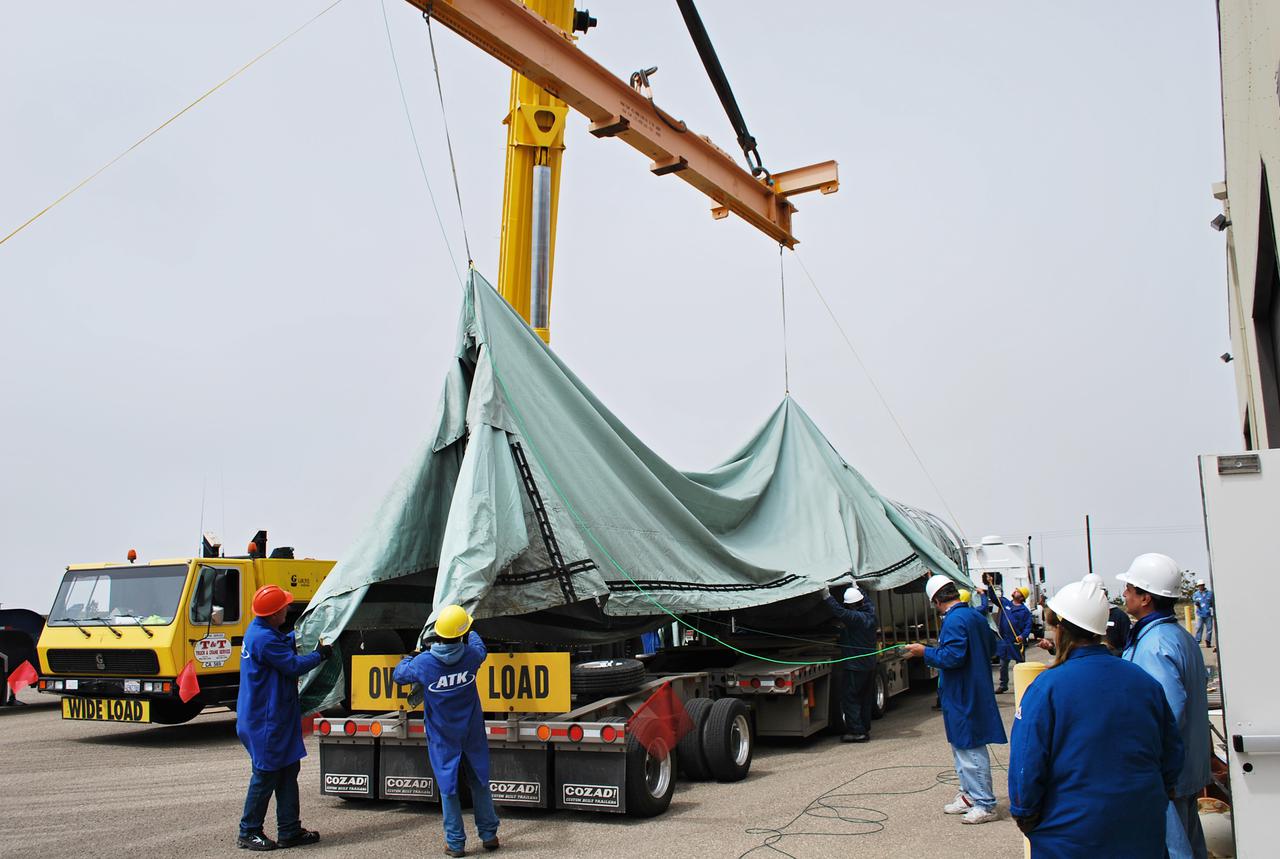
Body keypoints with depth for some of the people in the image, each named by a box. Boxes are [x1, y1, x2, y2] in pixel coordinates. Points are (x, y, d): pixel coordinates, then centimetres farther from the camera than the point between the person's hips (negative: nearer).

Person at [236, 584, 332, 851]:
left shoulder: (261, 631, 9)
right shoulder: (264, 639, -23)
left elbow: (285, 644, 29)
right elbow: (294, 666, -19)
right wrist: (320, 655, -6)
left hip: (276, 716, 10)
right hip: (267, 720, -10)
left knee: (288, 770, 12)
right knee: (266, 774, 1)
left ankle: (290, 831, 18)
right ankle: (248, 832, 15)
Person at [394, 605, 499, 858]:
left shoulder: (423, 663, -17)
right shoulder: (471, 655, -12)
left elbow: (398, 675, 4)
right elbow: (481, 649, 15)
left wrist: (410, 657, 23)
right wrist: (470, 632, 33)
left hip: (443, 739, -2)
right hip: (472, 735, 2)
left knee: (448, 788, 8)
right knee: (480, 782, 15)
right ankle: (489, 835, 23)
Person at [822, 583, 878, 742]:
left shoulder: (856, 617, -21)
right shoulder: (870, 614, 4)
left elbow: (840, 612, -34)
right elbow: (868, 601, 24)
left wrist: (827, 597, -30)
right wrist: (856, 587, 35)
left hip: (854, 666, -9)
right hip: (869, 664, 9)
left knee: (849, 698, -3)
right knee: (865, 699, 17)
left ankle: (857, 731, -4)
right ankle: (865, 728, 23)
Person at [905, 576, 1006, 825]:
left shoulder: (954, 621, -21)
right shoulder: (976, 616, 9)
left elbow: (952, 657, -27)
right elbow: (991, 647, 20)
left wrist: (925, 652, -16)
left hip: (963, 698, -10)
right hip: (977, 691, 10)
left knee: (969, 748, -3)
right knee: (962, 745, 19)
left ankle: (985, 804, 3)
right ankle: (969, 795, 28)